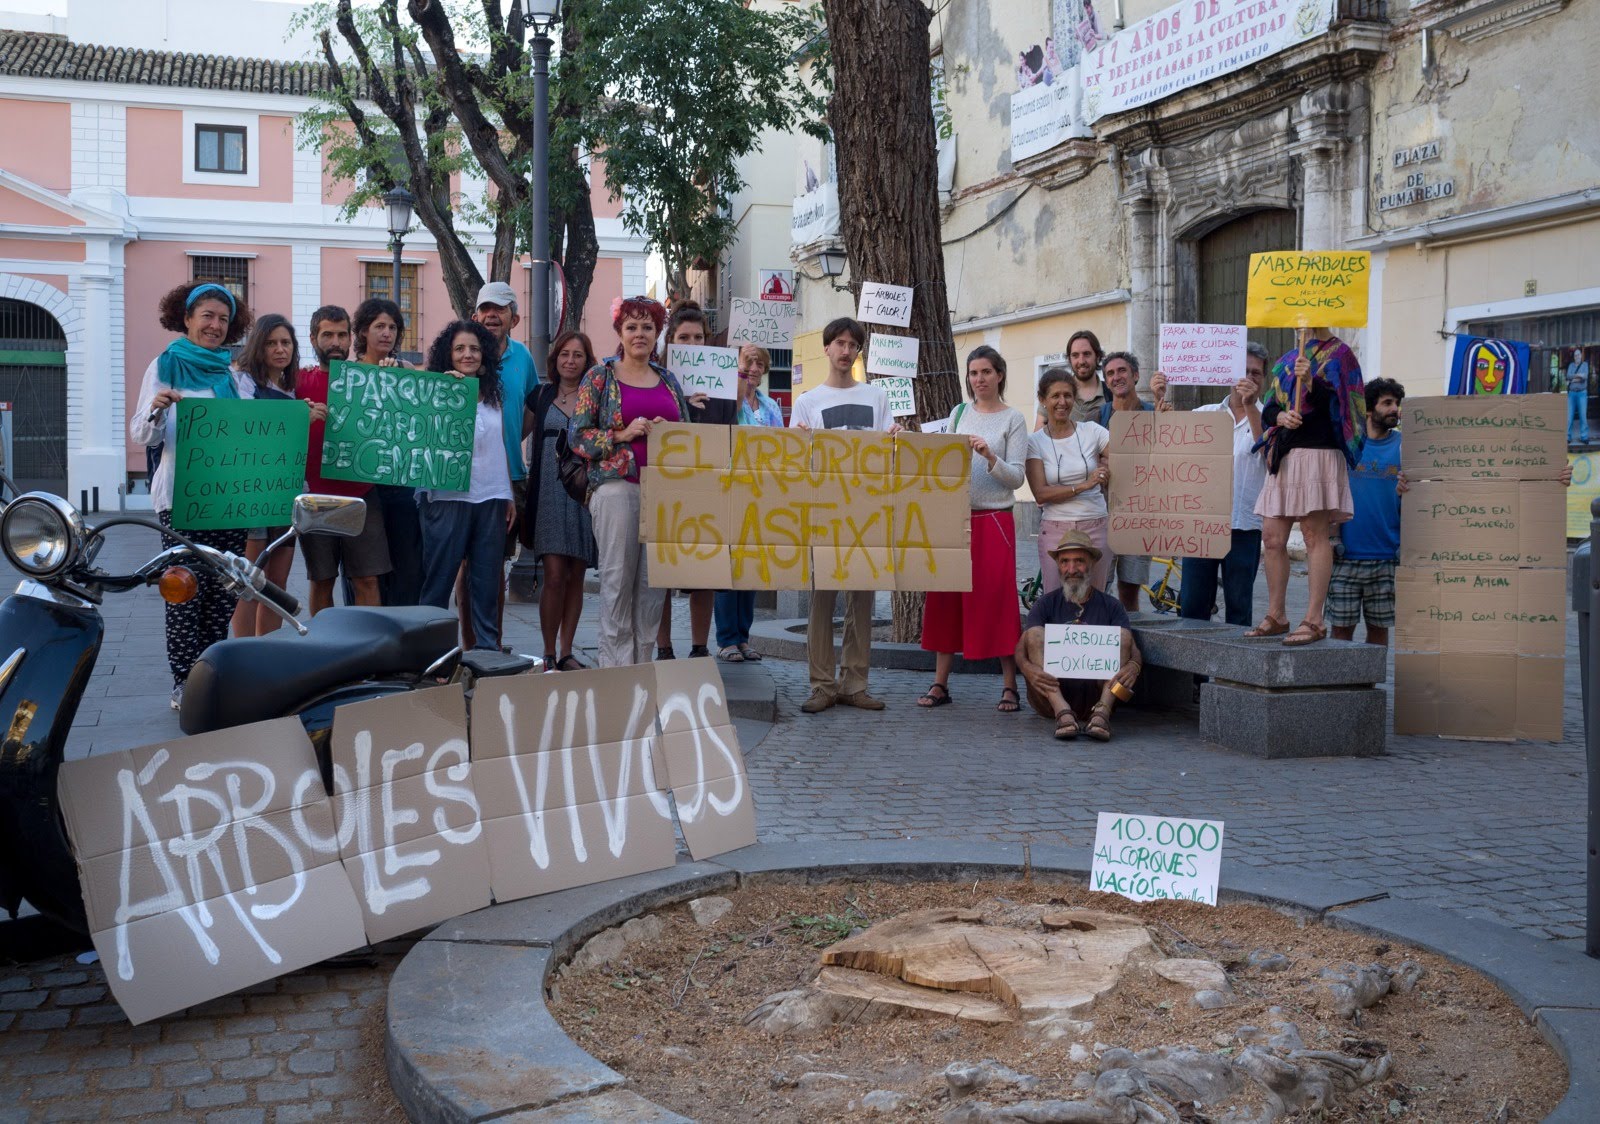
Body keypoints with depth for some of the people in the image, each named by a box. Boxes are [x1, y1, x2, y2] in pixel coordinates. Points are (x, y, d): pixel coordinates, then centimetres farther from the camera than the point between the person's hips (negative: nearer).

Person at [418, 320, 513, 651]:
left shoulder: (494, 395, 14)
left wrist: (509, 495, 17)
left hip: (491, 499, 4)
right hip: (448, 496, -4)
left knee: (487, 580, 8)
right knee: (439, 578, 0)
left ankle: (488, 647, 14)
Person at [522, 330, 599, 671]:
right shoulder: (541, 395, 9)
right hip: (549, 492, -1)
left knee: (576, 576, 6)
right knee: (554, 574, -10)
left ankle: (566, 652, 15)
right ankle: (549, 654, 0)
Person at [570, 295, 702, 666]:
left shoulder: (668, 380, 17)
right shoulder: (600, 377, 6)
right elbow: (578, 436, 1)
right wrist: (623, 435, -11)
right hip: (617, 485, -4)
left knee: (653, 581, 2)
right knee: (618, 580, -6)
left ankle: (644, 662, 10)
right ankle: (615, 668, 1)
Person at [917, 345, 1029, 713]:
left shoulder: (1013, 419, 1)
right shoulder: (958, 413, 12)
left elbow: (1017, 478, -5)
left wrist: (990, 456, -20)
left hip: (994, 518, -4)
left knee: (997, 599, -4)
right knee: (945, 596, 3)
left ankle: (1010, 686, 3)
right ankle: (940, 683, 11)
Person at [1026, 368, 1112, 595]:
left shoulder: (1092, 431, 4)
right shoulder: (1035, 442, 1)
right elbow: (1040, 494, -9)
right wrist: (1085, 485, -17)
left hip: (1095, 527, 1)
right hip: (1055, 531, -1)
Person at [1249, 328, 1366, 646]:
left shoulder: (1339, 354, 2)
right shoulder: (1287, 361, 20)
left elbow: (1338, 405, -9)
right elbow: (1269, 408, 18)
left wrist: (1310, 382, -23)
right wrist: (1280, 416, -4)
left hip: (1319, 454, -6)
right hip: (1284, 456, 7)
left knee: (1315, 535, -7)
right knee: (1272, 538, 4)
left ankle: (1314, 620, -5)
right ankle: (1276, 616, 13)